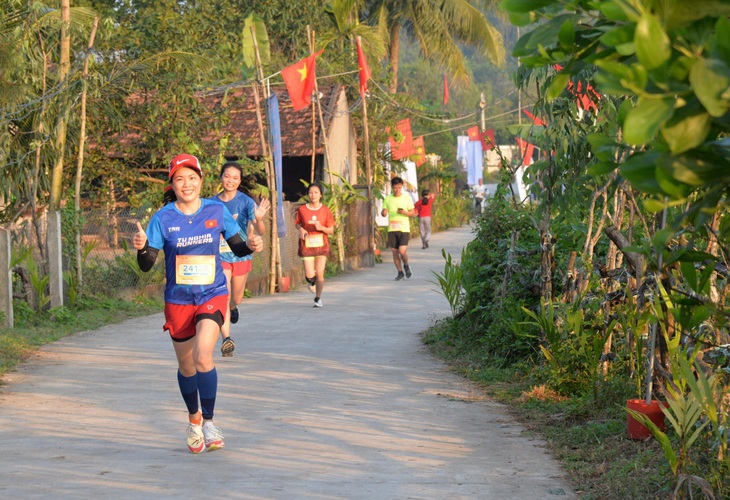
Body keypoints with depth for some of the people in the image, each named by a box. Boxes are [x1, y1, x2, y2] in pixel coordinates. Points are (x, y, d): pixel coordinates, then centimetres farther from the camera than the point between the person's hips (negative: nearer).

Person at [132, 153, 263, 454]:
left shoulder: (217, 211, -4)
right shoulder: (163, 218, -7)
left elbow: (237, 248, 7)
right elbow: (146, 265, -9)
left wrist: (251, 246, -14)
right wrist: (141, 247, -30)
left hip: (213, 296, -1)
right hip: (178, 301, 1)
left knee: (203, 355, -23)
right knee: (186, 367, 13)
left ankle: (209, 422, -7)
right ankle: (194, 419, 40)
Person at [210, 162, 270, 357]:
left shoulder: (245, 202, -10)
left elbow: (260, 232, -18)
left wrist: (259, 219, -38)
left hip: (241, 256, 0)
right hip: (219, 257, 0)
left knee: (236, 299, 17)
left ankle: (233, 308, 54)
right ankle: (227, 339, -18)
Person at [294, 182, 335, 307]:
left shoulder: (325, 211, -2)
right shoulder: (302, 209, -2)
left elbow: (331, 230, 1)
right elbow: (297, 223, 13)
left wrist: (321, 228, -18)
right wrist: (301, 229, -9)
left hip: (321, 245, 0)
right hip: (307, 245, 0)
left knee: (319, 274, -6)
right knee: (309, 276, -5)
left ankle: (318, 298, 16)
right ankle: (312, 282, 33)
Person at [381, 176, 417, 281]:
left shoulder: (407, 198, 2)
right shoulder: (388, 199, 9)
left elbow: (413, 213, 4)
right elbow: (383, 212, 11)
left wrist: (404, 212, -17)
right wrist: (383, 212, -14)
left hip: (404, 229, -3)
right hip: (392, 229, 3)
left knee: (402, 251, -14)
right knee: (395, 252, 4)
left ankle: (406, 266, 15)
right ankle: (400, 272, 19)